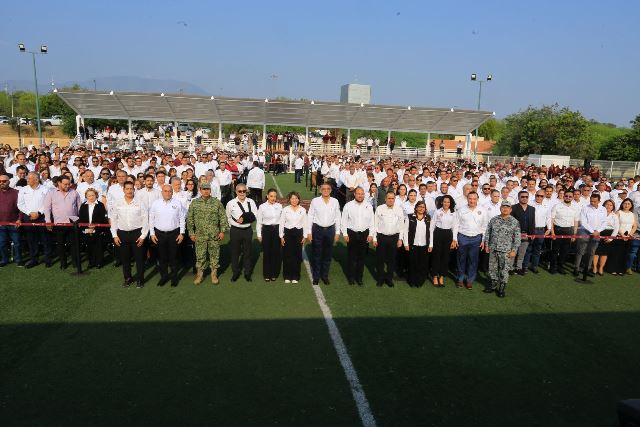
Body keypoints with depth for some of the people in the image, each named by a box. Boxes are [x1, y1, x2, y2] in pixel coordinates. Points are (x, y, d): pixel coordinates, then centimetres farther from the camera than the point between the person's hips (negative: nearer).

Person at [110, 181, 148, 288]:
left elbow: (145, 220, -4)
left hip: (137, 233, -2)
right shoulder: (116, 203, 2)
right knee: (124, 258, 11)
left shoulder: (140, 203, -4)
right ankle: (127, 278, 27)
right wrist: (114, 235, 1)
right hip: (122, 233, 2)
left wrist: (143, 235, -7)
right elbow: (113, 220, 6)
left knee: (139, 257, 4)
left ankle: (140, 279, 17)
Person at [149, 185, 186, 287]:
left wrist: (182, 233, -3)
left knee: (173, 256, 7)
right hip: (159, 234, 1)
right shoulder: (155, 204, 2)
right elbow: (151, 219, 5)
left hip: (174, 234, -1)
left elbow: (182, 219, 1)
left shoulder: (177, 203, -1)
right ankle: (163, 276, 23)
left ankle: (174, 277, 20)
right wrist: (152, 233, 1)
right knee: (162, 256, 9)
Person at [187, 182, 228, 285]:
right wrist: (191, 233, 1)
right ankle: (199, 274, 22)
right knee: (200, 255, 7)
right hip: (200, 235, 0)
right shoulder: (194, 203, 2)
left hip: (214, 235, 0)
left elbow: (223, 217, 1)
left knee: (214, 255, 7)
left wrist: (222, 231, -4)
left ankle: (214, 274, 21)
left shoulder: (217, 202, 0)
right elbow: (190, 219, 5)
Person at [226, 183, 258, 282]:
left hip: (247, 230, 1)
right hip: (235, 230, -1)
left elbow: (255, 216, -4)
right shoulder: (231, 203, -6)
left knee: (247, 252, 11)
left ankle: (247, 273, 24)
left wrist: (244, 218, -15)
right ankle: (235, 273, 25)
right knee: (235, 252, 9)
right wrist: (235, 224, -4)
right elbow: (228, 217, 5)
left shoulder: (251, 202, -3)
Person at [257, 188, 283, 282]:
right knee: (267, 253, 5)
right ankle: (267, 275, 20)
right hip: (267, 230, -1)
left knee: (276, 252, 6)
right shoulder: (262, 207, -4)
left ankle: (274, 274, 22)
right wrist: (259, 234, 1)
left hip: (277, 230, 2)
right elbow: (259, 222, 1)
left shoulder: (279, 206, 0)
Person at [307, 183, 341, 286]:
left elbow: (337, 217, 4)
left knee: (327, 254, 11)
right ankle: (316, 276, 20)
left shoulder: (335, 201, 0)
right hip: (317, 229, -1)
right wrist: (309, 232, -3)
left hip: (330, 229, 2)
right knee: (317, 254, 6)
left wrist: (337, 232, 4)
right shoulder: (315, 201, -5)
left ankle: (325, 276, 25)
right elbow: (310, 216, -1)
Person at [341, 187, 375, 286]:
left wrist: (371, 234, -1)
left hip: (364, 234, 2)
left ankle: (359, 277, 22)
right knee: (351, 256, 5)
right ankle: (351, 277, 19)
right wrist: (345, 234, -5)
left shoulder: (369, 206, 1)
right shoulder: (348, 205, -4)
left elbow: (372, 222, 5)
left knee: (361, 256, 9)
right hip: (352, 233, -1)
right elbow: (343, 221, -1)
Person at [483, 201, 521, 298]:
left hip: (506, 251, -3)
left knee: (504, 270, 3)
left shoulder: (515, 222, -3)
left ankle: (501, 288, 16)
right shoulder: (493, 220, 5)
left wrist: (514, 250, -6)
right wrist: (486, 245, 8)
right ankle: (493, 285, 28)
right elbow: (488, 233, 11)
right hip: (493, 249, 3)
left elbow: (517, 238, -3)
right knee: (492, 268, 11)